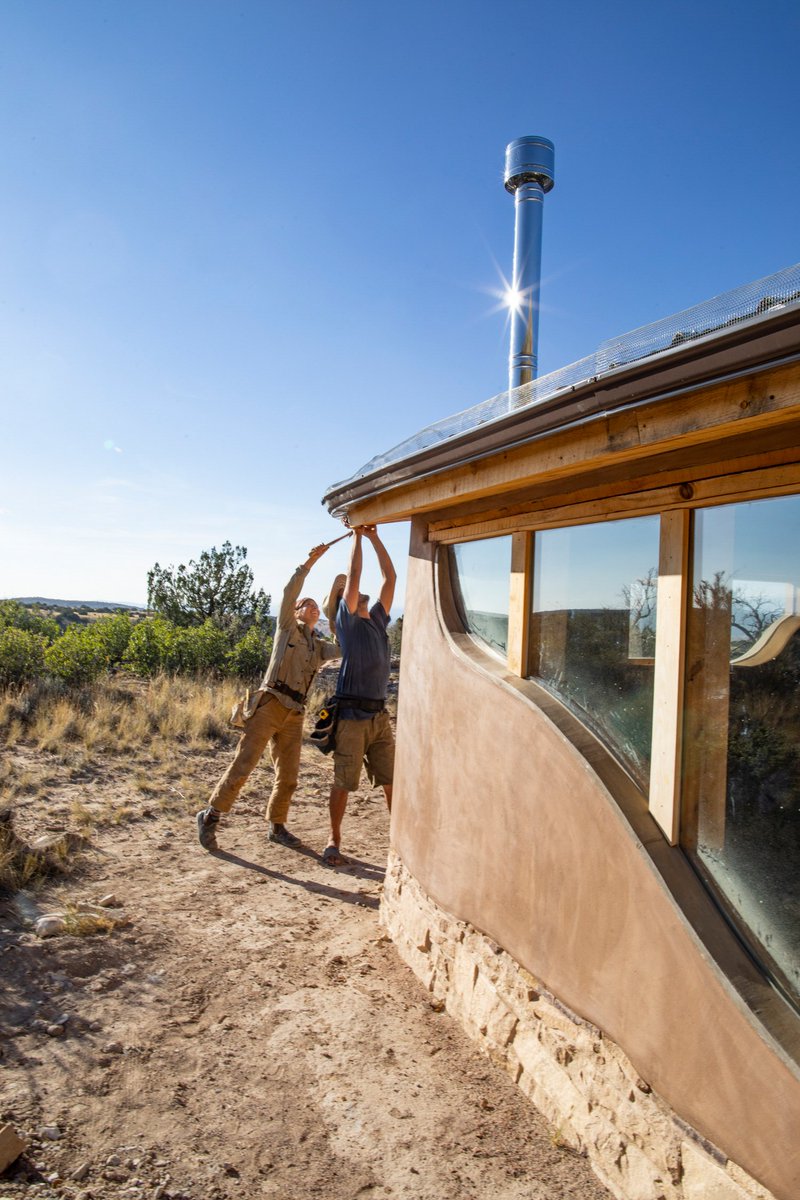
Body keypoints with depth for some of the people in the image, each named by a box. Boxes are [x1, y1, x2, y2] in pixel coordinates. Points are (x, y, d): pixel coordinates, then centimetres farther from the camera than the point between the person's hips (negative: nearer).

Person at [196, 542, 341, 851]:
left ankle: (276, 826, 23)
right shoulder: (287, 628, 10)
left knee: (288, 776, 6)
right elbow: (289, 592, -3)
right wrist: (311, 560, -7)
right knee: (244, 763, -9)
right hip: (269, 704, -5)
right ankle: (210, 815, 4)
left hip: (294, 715, 5)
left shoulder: (319, 647, 23)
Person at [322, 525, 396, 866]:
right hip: (351, 716, -5)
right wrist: (357, 535, -1)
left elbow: (389, 577, 15)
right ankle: (334, 841, 16)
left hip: (380, 716, 5)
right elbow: (353, 575, -8)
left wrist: (374, 536, 13)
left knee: (393, 781, 4)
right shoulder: (346, 619, 1)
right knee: (343, 783, 2)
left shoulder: (377, 619, 17)